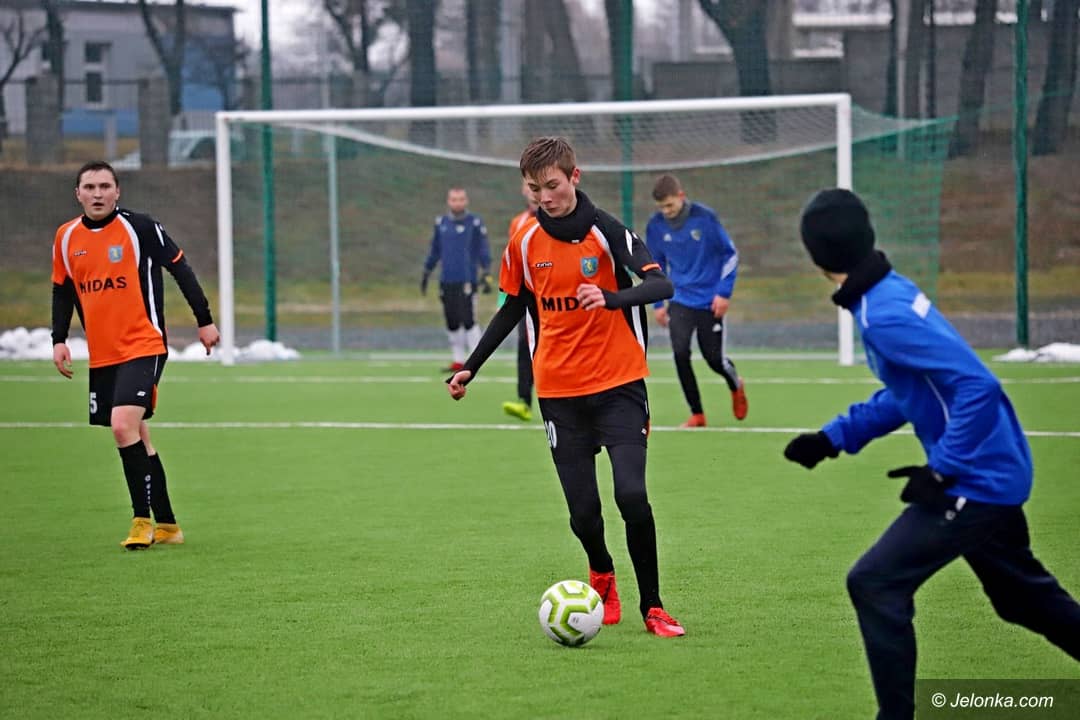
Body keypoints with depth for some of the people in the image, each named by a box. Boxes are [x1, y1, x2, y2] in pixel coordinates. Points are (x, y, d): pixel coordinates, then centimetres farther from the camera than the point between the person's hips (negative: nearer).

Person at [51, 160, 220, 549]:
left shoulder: (139, 227, -8)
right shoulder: (67, 237, 6)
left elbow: (179, 267, -2)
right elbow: (62, 290, 17)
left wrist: (205, 320, -1)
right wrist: (59, 339, 7)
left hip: (143, 346, -6)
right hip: (101, 355, 6)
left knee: (124, 426, -21)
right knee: (136, 438, 10)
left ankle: (142, 519, -14)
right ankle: (166, 525, 18)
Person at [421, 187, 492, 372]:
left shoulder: (475, 223, -1)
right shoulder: (441, 223, 12)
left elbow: (483, 251, -3)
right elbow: (435, 251, 22)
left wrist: (486, 275, -12)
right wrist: (426, 274, 23)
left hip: (467, 280, -5)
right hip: (447, 281, 5)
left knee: (468, 319, -11)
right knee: (451, 322, 6)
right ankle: (458, 360, 14)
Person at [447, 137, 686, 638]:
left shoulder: (606, 231, -7)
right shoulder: (525, 241, 4)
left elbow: (660, 284, -20)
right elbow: (514, 307, 19)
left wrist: (610, 297, -38)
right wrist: (471, 368, 18)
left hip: (618, 386, -3)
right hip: (559, 391, 3)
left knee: (631, 495, -17)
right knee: (583, 512, -1)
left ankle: (652, 608, -3)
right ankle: (602, 576, 31)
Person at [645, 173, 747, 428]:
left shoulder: (705, 217, -14)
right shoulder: (656, 225, -5)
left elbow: (730, 254, -5)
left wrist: (724, 292, -9)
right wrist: (658, 303, 8)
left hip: (710, 301, -2)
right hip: (680, 300, 2)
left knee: (713, 358, 1)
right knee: (680, 352, -15)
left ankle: (736, 385, 37)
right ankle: (697, 414, -1)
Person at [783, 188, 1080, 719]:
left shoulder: (886, 317, -24)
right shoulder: (890, 293, 5)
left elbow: (977, 387, -30)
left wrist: (941, 470, -25)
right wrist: (834, 437, 13)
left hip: (975, 480, -10)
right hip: (996, 474, 10)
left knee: (875, 584, -9)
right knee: (1025, 595, 25)